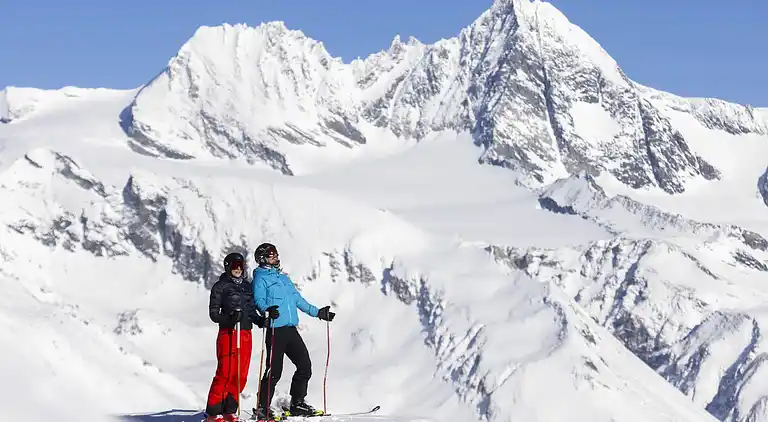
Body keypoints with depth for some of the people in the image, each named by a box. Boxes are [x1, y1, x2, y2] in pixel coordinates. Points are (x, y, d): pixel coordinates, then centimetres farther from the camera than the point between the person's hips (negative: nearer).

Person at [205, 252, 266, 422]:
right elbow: (213, 313, -4)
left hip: (246, 334, 6)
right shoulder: (221, 286, 0)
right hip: (228, 333, -6)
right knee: (225, 374, -11)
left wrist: (260, 320, 0)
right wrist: (228, 319, -22)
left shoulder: (247, 286, 17)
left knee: (241, 376, 2)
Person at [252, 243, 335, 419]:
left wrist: (317, 312, 28)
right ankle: (262, 408, 1)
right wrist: (267, 310, -35)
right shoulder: (260, 278, 0)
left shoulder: (283, 277, 23)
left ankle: (297, 403, 17)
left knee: (305, 366, 6)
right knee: (274, 371, -8)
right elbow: (259, 300, -14)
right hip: (275, 330, -8)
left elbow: (298, 298, 28)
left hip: (291, 330, 8)